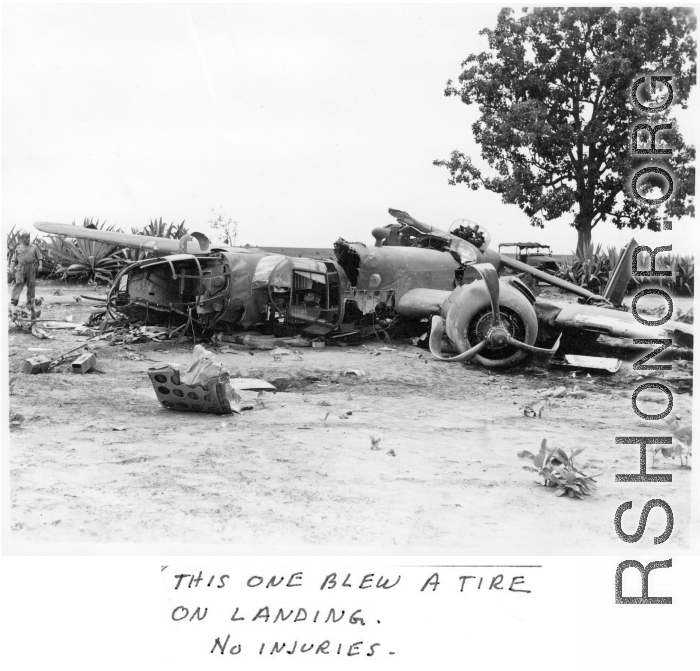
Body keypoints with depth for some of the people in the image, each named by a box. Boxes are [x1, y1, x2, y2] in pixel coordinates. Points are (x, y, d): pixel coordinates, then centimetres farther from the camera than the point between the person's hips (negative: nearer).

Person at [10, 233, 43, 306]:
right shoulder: (18, 248, 13)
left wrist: (40, 265, -9)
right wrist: (12, 268, 3)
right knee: (19, 283, -13)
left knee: (31, 284, -1)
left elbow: (39, 257, 6)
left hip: (31, 268, 0)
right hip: (20, 268, 0)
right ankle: (14, 299, -24)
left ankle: (30, 301, 7)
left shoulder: (34, 247, 9)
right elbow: (14, 259, 13)